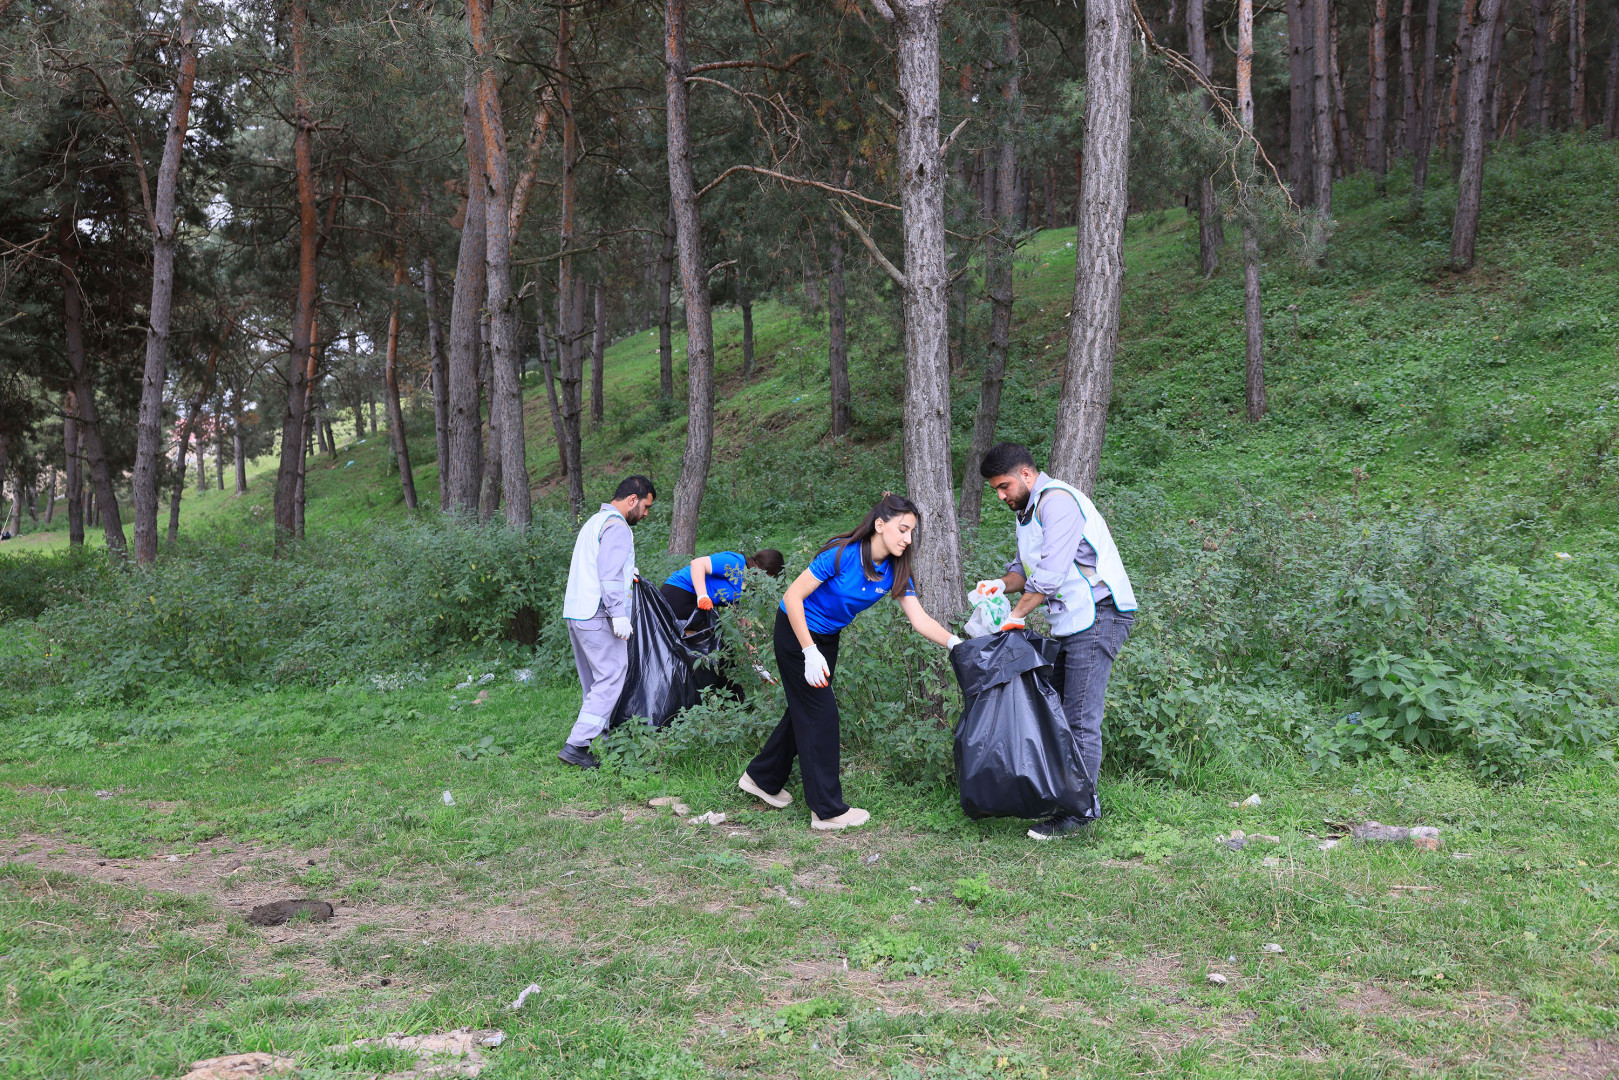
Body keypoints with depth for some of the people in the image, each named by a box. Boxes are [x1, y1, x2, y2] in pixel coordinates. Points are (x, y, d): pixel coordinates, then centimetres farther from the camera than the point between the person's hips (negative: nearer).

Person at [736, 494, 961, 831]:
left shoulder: (895, 572, -9)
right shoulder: (842, 554, -29)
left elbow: (920, 619, -13)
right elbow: (792, 596, -26)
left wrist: (953, 642, -31)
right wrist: (810, 653, -30)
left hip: (827, 638, 8)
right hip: (796, 631, -7)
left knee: (806, 710, 15)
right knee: (821, 713, -6)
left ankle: (761, 778, 35)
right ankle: (828, 810, 2)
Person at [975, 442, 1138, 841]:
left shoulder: (1058, 501, -15)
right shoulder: (1027, 511, 18)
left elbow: (1051, 572, -21)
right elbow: (1027, 567, 21)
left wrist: (1016, 615, -16)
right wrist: (1002, 584, -1)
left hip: (1098, 616, -10)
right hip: (1070, 622, 10)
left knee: (1081, 718, -10)